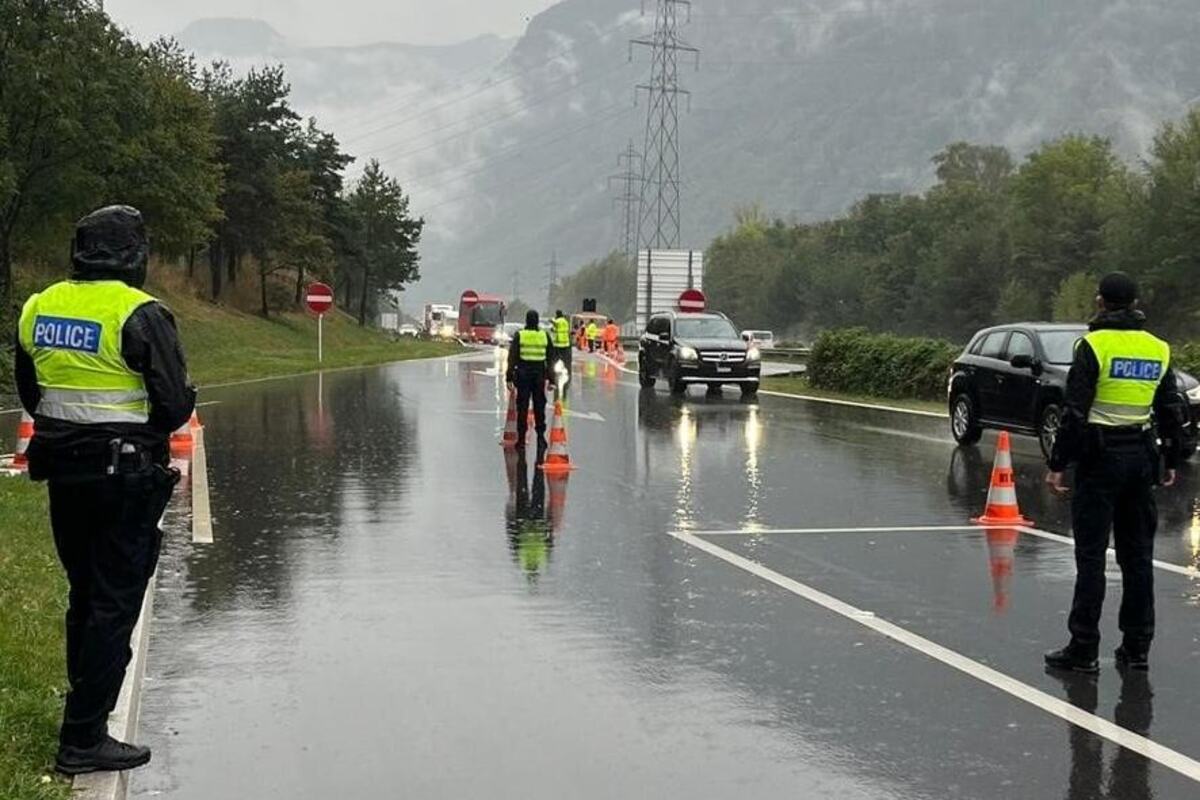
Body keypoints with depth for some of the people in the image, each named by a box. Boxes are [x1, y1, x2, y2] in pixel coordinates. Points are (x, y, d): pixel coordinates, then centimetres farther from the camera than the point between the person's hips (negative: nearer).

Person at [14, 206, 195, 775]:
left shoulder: (39, 307, 5)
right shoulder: (139, 313, -16)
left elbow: (30, 395, 14)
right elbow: (176, 405, -17)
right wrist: (144, 426, 3)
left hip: (63, 470, 7)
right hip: (126, 474, -6)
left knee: (85, 596, 20)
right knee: (114, 605, 1)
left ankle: (87, 707, 32)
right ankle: (83, 739, 2)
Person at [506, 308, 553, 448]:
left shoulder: (519, 335, -4)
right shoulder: (545, 336, 2)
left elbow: (512, 358, -6)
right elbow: (550, 359, 5)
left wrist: (509, 378, -3)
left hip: (523, 375, -1)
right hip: (539, 376, 2)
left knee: (522, 408, 3)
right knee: (539, 408, 8)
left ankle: (521, 438, 3)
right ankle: (541, 437, 5)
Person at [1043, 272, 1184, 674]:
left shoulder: (1094, 345, -10)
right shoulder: (1158, 349, 7)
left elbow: (1075, 412, -14)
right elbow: (1171, 411, 12)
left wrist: (1058, 464, -10)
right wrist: (1170, 461, 22)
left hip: (1101, 458, -5)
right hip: (1141, 455, 5)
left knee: (1091, 554, -2)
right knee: (1137, 553, 11)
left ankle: (1083, 650, -1)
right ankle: (1137, 647, 15)